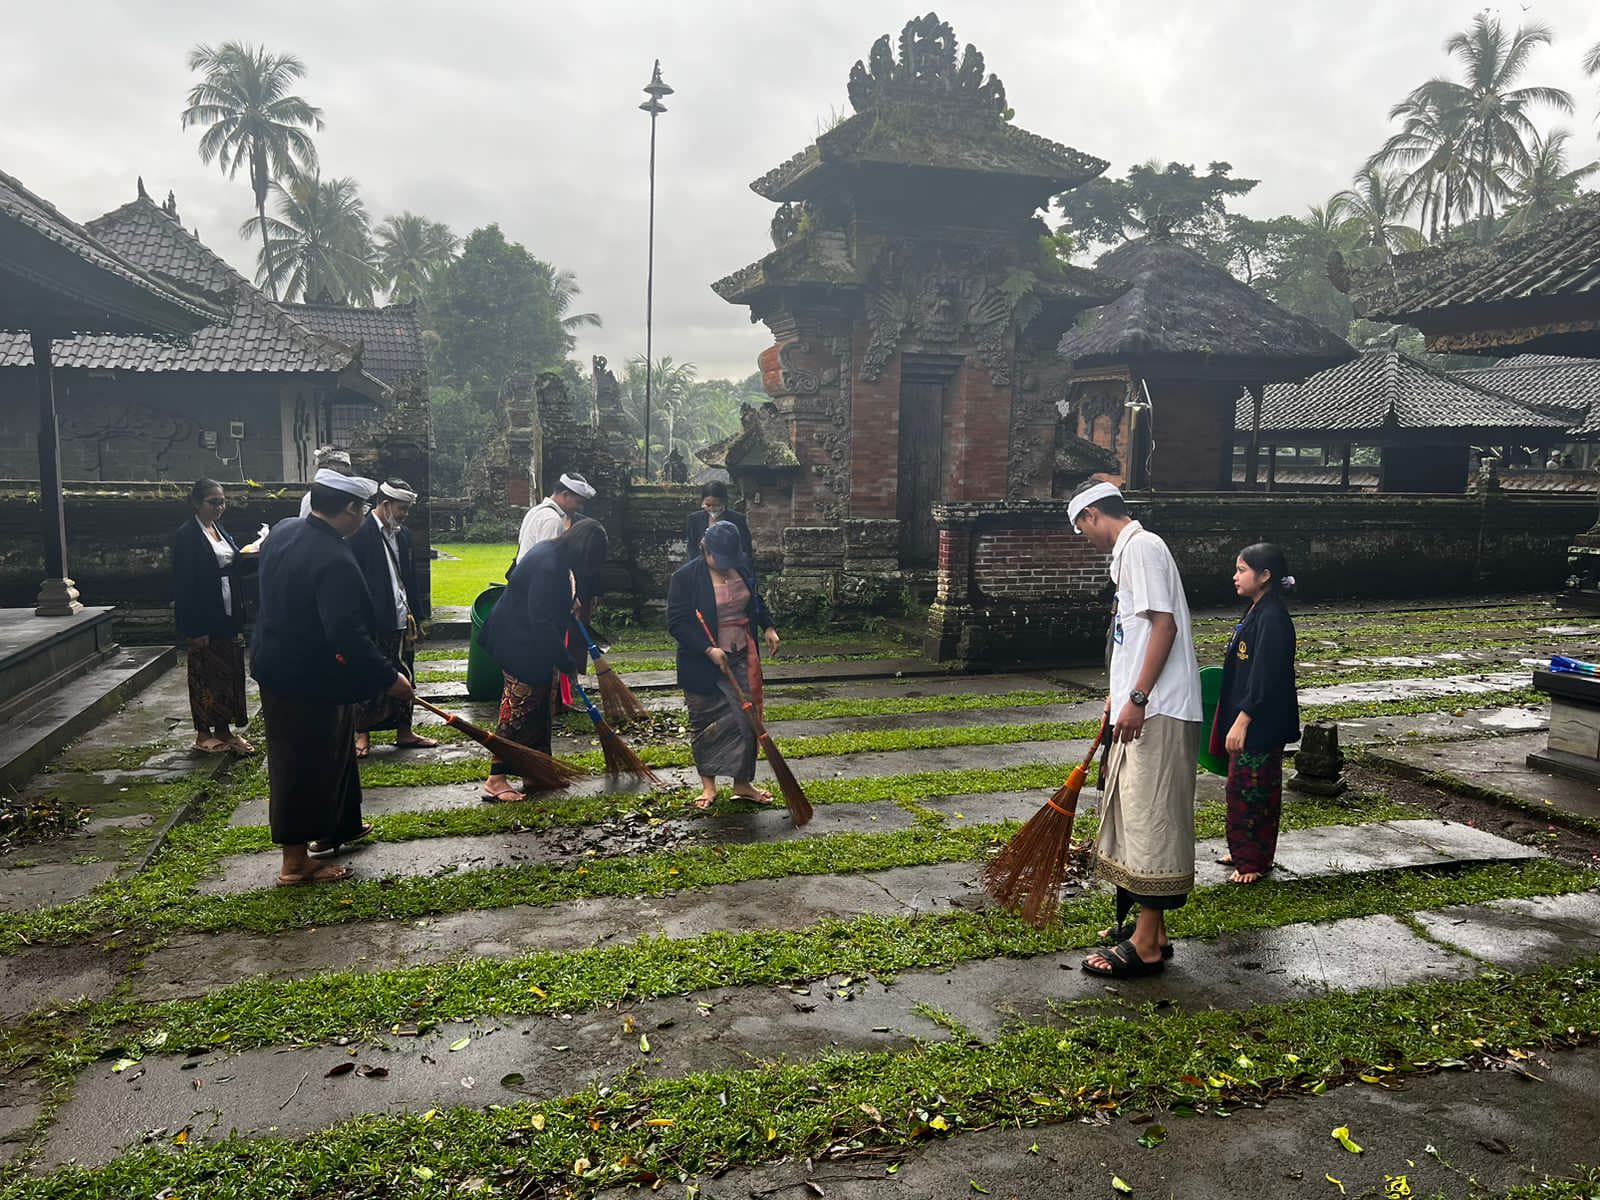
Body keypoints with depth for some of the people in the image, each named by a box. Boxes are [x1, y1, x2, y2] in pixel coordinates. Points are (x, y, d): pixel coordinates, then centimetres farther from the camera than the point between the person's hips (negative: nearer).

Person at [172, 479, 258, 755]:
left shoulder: (221, 530, 11)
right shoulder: (186, 535, -12)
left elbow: (237, 566, 10)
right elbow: (183, 583, -15)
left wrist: (256, 556, -10)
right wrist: (193, 629, -18)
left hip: (228, 616, 7)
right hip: (203, 619, -7)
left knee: (229, 674, 11)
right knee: (204, 675, 4)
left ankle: (223, 729, 21)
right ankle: (203, 733, 16)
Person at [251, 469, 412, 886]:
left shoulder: (283, 531, 2)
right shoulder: (334, 561, -28)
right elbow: (347, 634, -33)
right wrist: (388, 676, -24)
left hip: (276, 663, 10)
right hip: (309, 680, -10)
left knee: (332, 752, 23)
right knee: (305, 765, 3)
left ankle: (338, 827, 39)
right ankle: (296, 862, 15)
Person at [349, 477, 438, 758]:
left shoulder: (404, 534, 12)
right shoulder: (361, 534, -10)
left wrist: (414, 615, 15)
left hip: (402, 621, 7)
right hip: (373, 624, -7)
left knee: (404, 679, 11)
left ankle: (404, 732, 20)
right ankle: (362, 735, 15)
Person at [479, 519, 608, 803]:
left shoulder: (555, 557, 5)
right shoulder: (548, 566, -27)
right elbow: (542, 622, -28)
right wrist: (567, 663, -22)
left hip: (534, 644, 10)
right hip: (518, 644, -10)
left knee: (539, 707, 15)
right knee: (519, 709, -6)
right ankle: (495, 780, 1)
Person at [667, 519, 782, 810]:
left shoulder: (742, 567, 3)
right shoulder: (685, 577, -15)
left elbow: (756, 600, 20)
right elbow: (677, 622, -16)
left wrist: (768, 627, 5)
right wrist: (709, 649, -23)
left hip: (742, 658, 5)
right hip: (702, 664, -4)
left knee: (747, 719, 5)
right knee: (705, 723, 8)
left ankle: (742, 783, 18)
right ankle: (708, 784, 25)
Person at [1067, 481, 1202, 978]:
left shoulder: (1141, 547, -12)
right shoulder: (1129, 552, 19)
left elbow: (1164, 624, -21)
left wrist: (1137, 698, -23)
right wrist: (1121, 692, 35)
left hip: (1157, 713, -10)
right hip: (1142, 710, 10)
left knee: (1151, 817, -5)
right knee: (1136, 815, 15)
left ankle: (1147, 943, 2)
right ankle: (1148, 925, 25)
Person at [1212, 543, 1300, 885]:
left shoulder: (1272, 617, -20)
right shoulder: (1255, 611, 11)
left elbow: (1265, 677, -24)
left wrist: (1242, 721, -24)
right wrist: (1235, 720, 21)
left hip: (1262, 725, -10)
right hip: (1245, 720, 10)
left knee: (1253, 790, 0)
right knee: (1240, 786, 17)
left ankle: (1254, 861, 12)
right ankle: (1242, 851, 29)